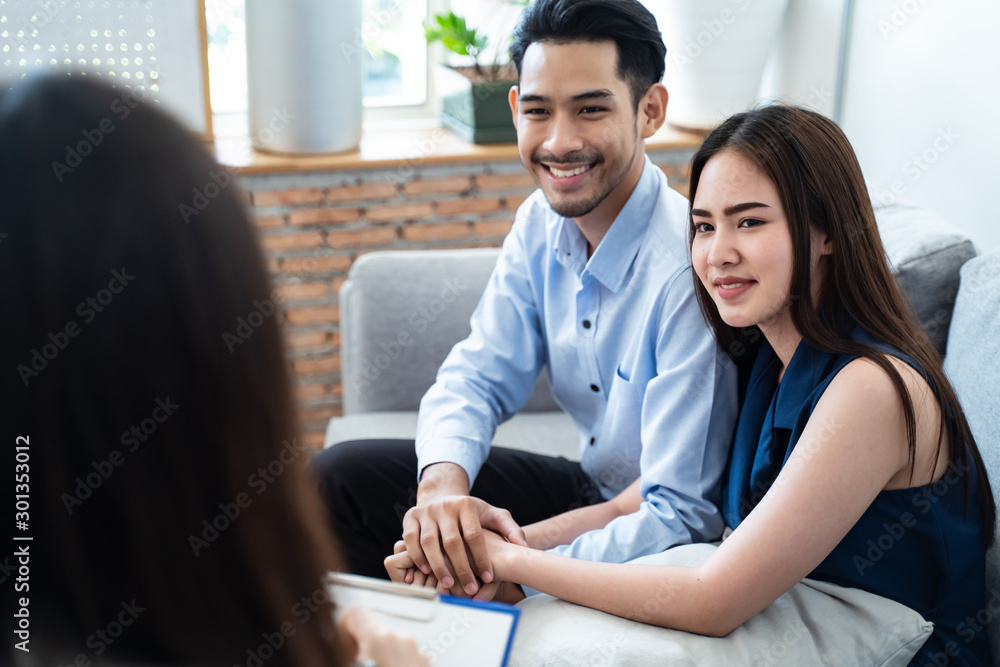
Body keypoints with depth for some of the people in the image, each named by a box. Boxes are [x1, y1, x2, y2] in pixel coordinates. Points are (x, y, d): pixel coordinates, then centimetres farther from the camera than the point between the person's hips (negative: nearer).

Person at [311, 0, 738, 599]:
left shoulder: (690, 270, -28)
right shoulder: (541, 223, -5)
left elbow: (679, 513, -26)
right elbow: (478, 378, -2)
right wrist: (442, 488, -23)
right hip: (592, 489, 7)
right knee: (341, 478, 0)